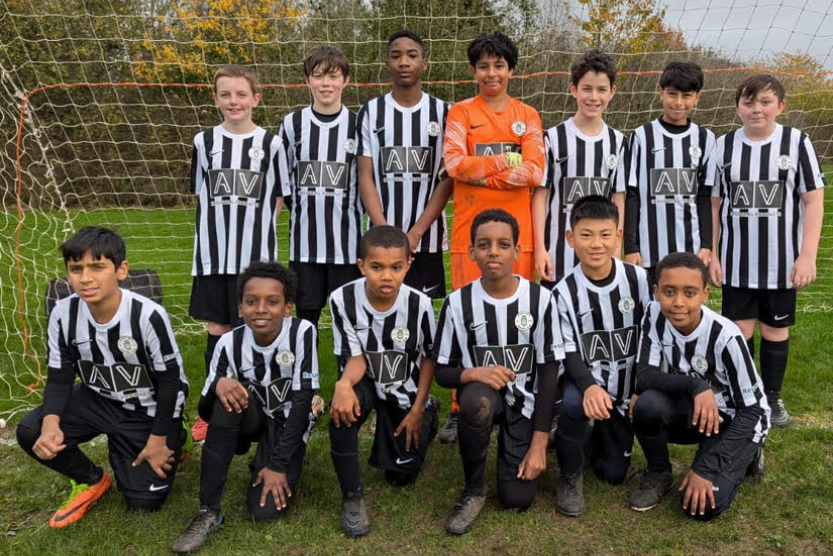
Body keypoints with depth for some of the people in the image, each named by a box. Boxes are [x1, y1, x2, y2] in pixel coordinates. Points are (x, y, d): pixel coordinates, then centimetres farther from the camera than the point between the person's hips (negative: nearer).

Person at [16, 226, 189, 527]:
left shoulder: (148, 315, -29)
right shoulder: (63, 314, -15)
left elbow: (169, 380, -18)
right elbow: (59, 378, -7)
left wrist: (158, 439, -13)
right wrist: (51, 422, -27)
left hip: (148, 410, -4)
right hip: (99, 400, 4)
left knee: (144, 502, -5)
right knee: (31, 433, -20)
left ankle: (171, 442, 26)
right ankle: (92, 481, 8)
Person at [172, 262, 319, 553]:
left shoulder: (302, 332, -21)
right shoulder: (230, 343, -15)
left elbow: (302, 400, -20)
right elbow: (207, 413, -12)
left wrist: (278, 464, -22)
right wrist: (217, 385, -35)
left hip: (288, 424, -2)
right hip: (251, 419, 3)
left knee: (266, 508, -22)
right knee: (228, 395, -32)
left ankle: (269, 460, 13)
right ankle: (208, 511, -23)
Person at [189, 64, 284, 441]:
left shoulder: (270, 144, -1)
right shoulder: (205, 141, 6)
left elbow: (277, 200, 3)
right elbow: (202, 197, 11)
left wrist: (255, 232, -5)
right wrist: (224, 228, 2)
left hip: (256, 254, -2)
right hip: (213, 253, 2)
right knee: (217, 330, 9)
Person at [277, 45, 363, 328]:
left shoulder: (357, 125, 1)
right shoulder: (293, 123, 3)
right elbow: (282, 180, 9)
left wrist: (348, 211, 3)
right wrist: (303, 210, 5)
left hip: (347, 240, -1)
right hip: (305, 241, 1)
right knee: (306, 315, 9)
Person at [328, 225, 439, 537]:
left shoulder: (419, 304, -24)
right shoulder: (343, 299, -23)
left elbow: (428, 357, -7)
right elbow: (357, 358, -18)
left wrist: (417, 409, -8)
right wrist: (343, 384, -41)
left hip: (407, 391, 0)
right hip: (368, 385, 0)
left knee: (401, 475, 4)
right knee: (342, 406, -36)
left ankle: (427, 414, 35)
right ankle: (352, 497, -16)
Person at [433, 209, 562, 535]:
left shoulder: (540, 299, -11)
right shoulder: (458, 302, -11)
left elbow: (548, 371, -7)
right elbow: (442, 372, -5)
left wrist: (539, 442, -10)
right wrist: (475, 373, -29)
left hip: (523, 402, 1)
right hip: (481, 396, 0)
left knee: (517, 498, -10)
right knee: (476, 400, -37)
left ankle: (521, 450, 27)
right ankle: (474, 489, -10)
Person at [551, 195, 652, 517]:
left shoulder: (638, 280, -7)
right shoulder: (564, 292, -12)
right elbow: (568, 353, -15)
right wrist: (589, 386, -35)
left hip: (624, 390, 2)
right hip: (586, 383, -2)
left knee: (613, 473, 4)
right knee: (574, 402, -38)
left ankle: (590, 435, 40)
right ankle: (570, 475, -9)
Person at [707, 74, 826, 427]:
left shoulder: (797, 142, -4)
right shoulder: (724, 146, 1)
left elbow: (813, 200, -5)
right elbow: (714, 204, 4)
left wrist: (808, 255, -11)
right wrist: (709, 253, 0)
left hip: (783, 261, -1)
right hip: (737, 262, 1)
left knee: (776, 330, 11)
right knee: (739, 331, 8)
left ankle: (772, 398, 27)